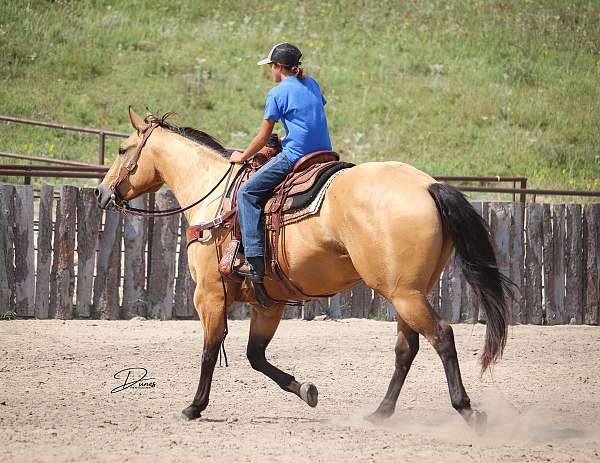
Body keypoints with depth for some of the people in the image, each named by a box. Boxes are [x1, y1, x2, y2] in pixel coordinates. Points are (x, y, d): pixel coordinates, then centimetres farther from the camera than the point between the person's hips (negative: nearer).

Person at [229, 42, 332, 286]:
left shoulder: (277, 93, -3)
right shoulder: (312, 85, 17)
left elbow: (263, 136, 0)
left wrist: (243, 156, 16)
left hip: (294, 157, -8)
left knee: (248, 192, -5)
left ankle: (255, 263, -17)